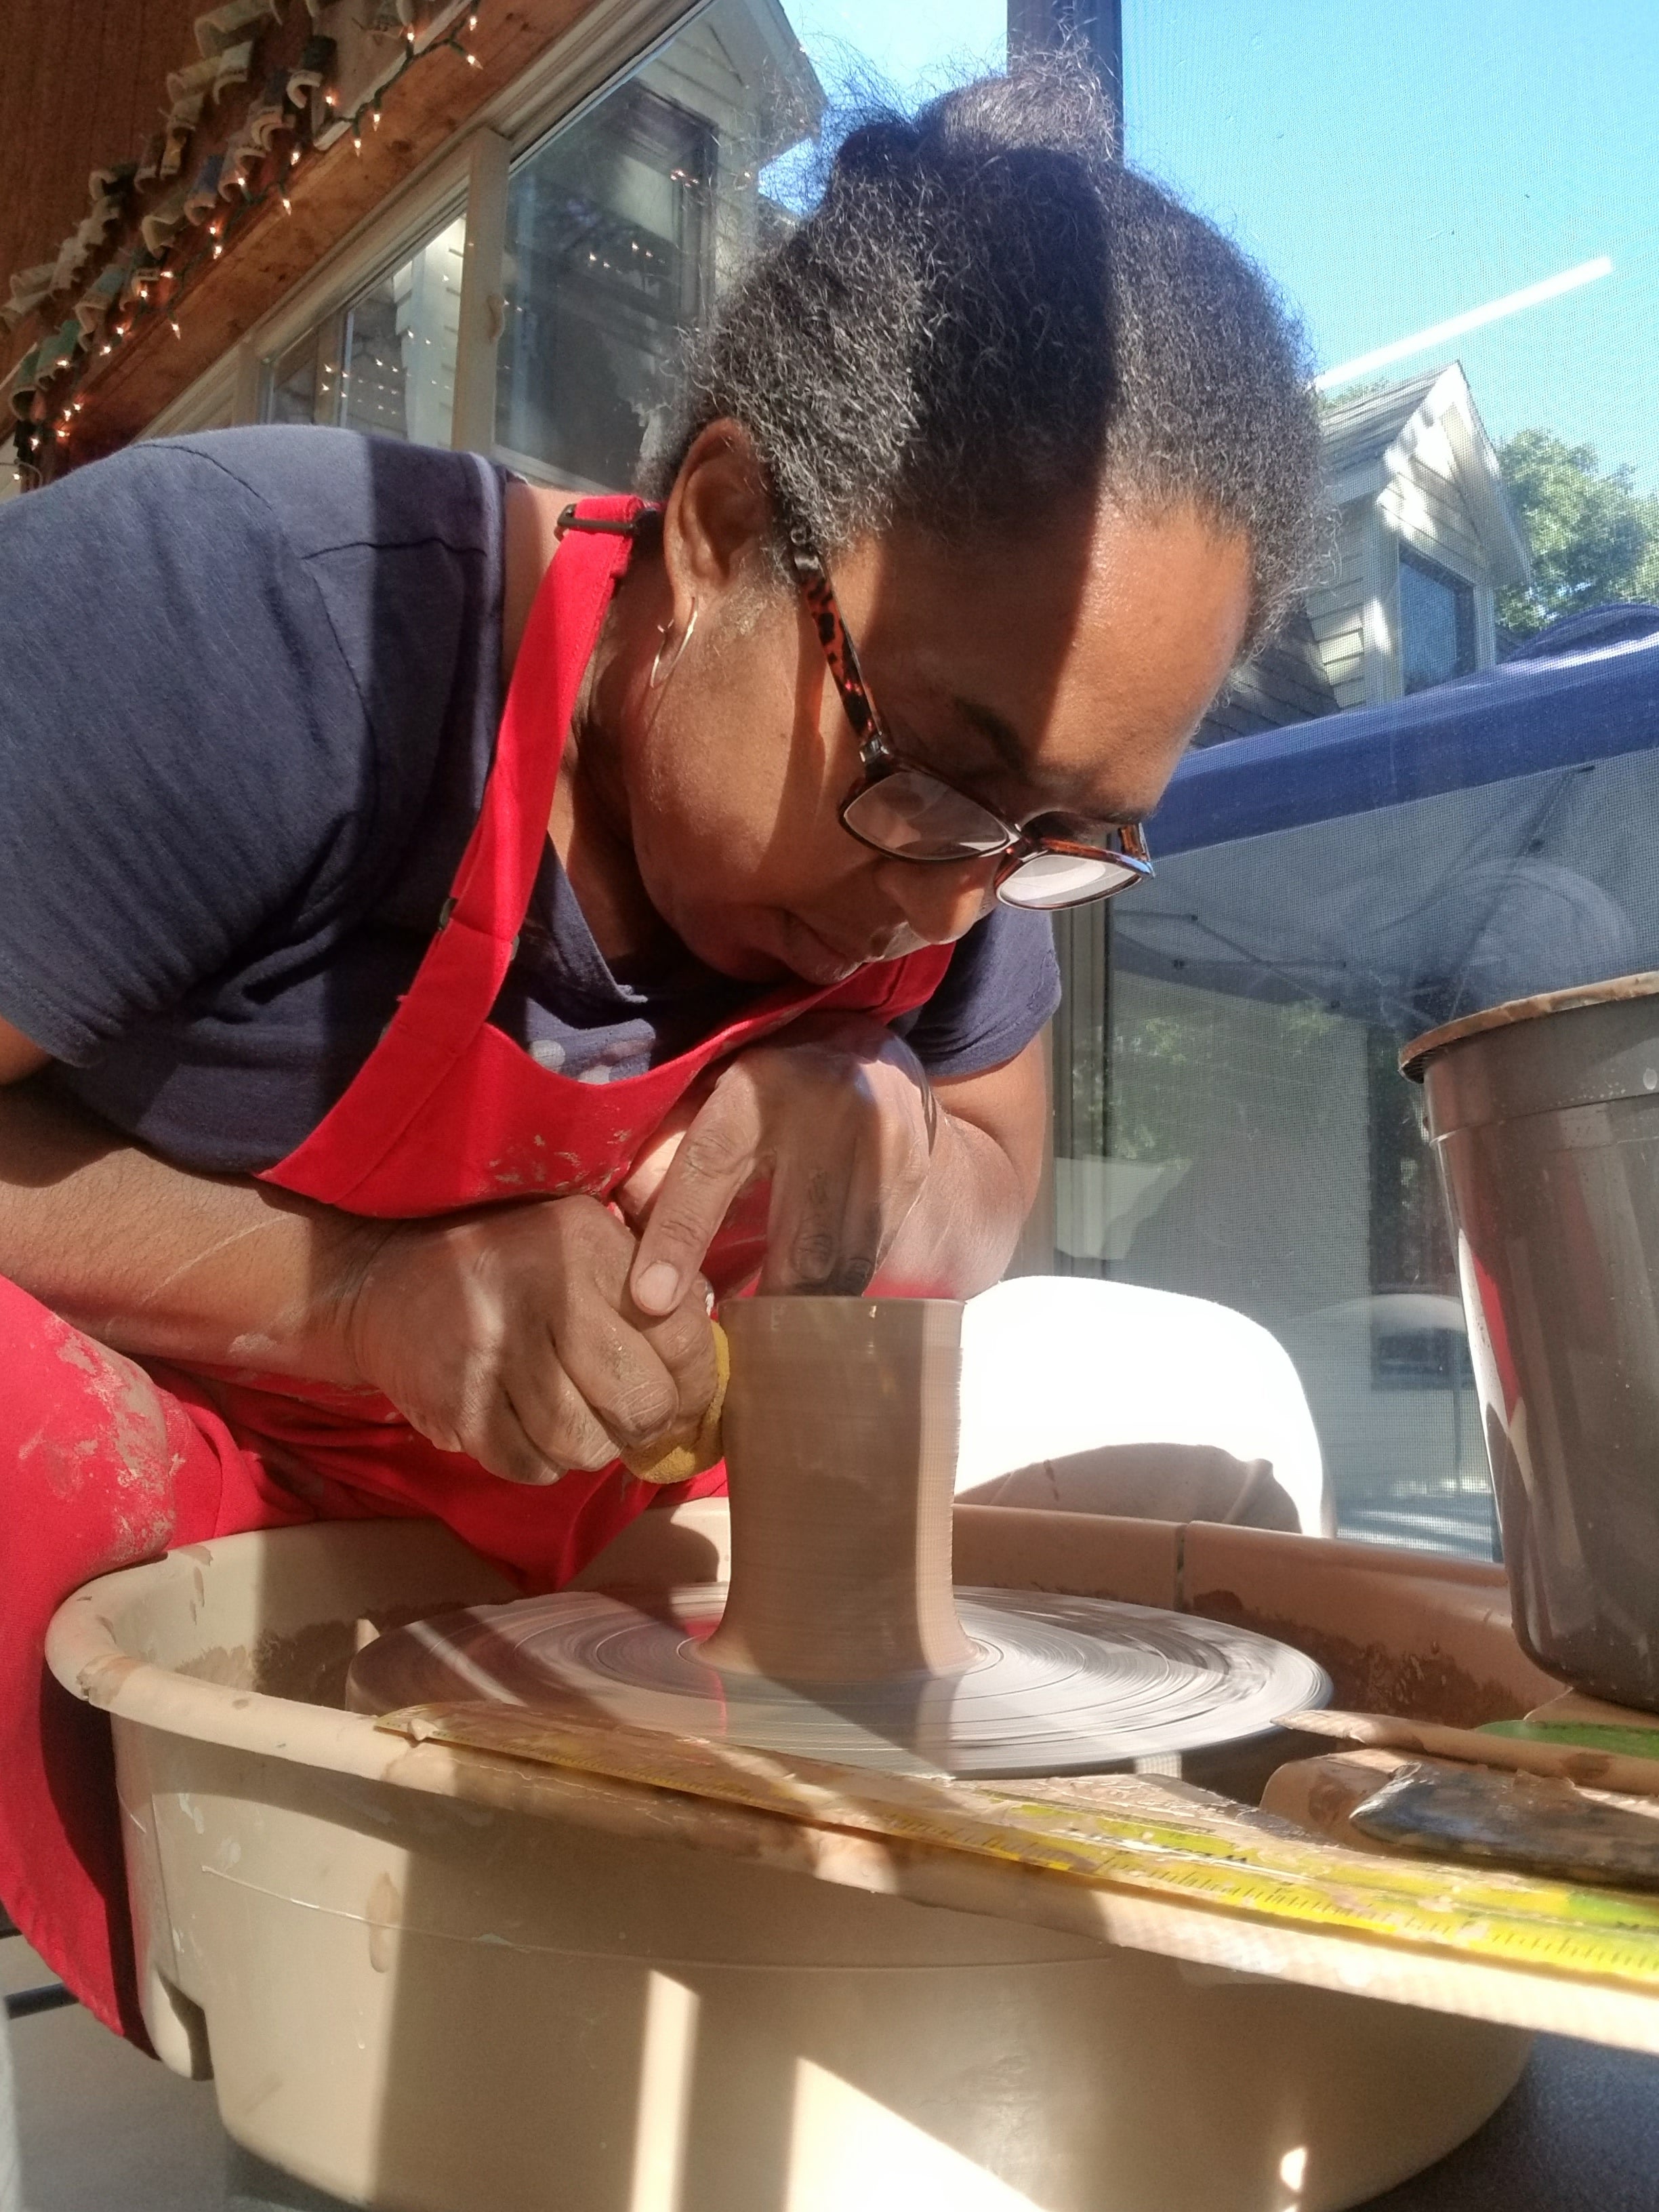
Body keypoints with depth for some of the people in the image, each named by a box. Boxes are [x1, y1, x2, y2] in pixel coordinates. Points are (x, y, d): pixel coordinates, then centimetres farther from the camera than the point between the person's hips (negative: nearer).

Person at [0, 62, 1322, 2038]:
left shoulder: (939, 767, -8)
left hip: (563, 1529, 6)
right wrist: (362, 1297, -32)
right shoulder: (241, 624, -29)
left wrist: (870, 1141, -20)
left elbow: (992, 1186, 4)